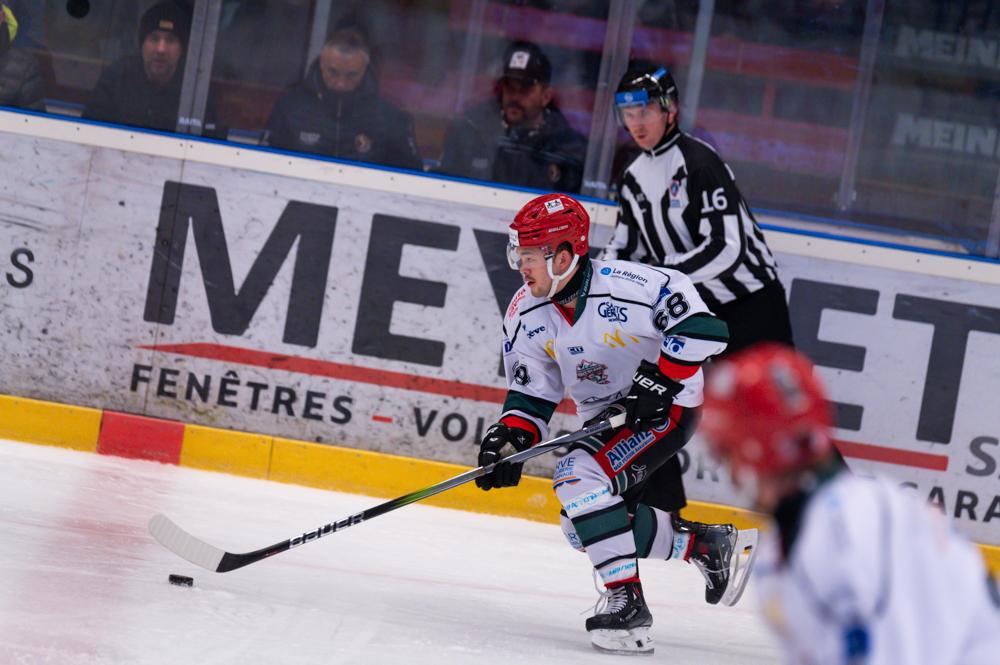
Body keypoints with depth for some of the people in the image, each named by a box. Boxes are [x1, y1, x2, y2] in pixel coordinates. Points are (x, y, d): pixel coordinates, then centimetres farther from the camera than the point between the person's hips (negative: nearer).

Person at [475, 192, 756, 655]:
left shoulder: (627, 285, -27)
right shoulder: (526, 314, -6)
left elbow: (700, 325, -24)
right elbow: (530, 390, 1)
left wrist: (661, 378, -27)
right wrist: (509, 438, -14)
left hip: (669, 406, -8)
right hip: (605, 417, 9)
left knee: (582, 480, -28)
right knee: (584, 526, 1)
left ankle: (627, 603, -22)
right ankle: (705, 544, 16)